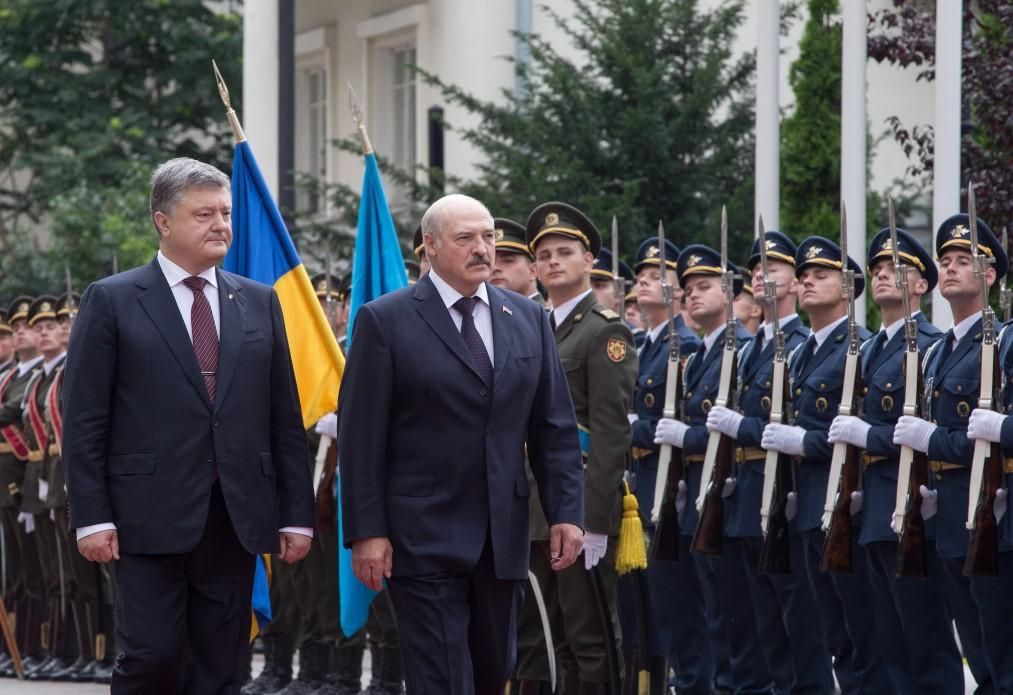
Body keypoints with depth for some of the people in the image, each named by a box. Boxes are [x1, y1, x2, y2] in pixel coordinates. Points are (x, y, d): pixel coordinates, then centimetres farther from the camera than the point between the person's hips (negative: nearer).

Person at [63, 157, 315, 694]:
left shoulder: (260, 303, 13)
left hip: (236, 520, 4)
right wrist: (91, 518, -8)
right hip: (152, 518, -4)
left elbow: (285, 419, 13)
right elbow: (84, 421, -1)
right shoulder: (112, 301, 2)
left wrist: (297, 515, 8)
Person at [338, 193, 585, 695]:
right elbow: (361, 436, -6)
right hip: (423, 537, -5)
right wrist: (366, 532, -11)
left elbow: (555, 427, 10)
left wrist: (566, 512, 1)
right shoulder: (386, 321, -4)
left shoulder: (528, 318, 10)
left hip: (503, 535, 5)